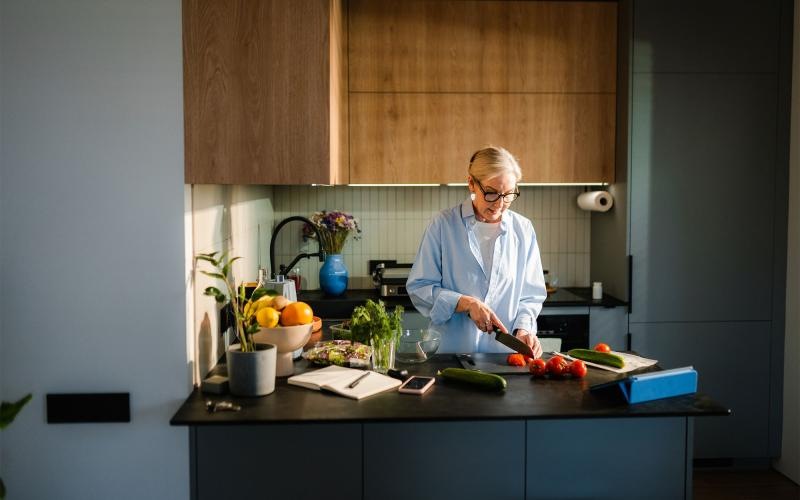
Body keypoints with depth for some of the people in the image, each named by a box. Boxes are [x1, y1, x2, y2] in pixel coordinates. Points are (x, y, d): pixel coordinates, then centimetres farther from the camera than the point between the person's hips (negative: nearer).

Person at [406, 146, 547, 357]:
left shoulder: (523, 229, 9)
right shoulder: (443, 224, 0)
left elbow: (531, 294, 13)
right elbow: (418, 287, -1)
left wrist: (523, 328, -6)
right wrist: (467, 303, -13)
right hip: (451, 351, -2)